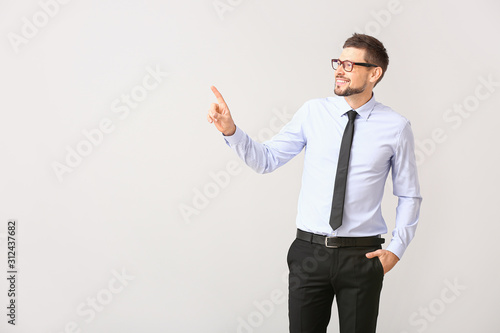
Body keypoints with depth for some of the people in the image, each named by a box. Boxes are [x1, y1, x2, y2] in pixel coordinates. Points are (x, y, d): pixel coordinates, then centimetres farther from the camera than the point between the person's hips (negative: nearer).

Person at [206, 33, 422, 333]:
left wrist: (397, 249, -3)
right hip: (309, 251, 1)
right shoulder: (313, 112, 2)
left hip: (361, 257, -1)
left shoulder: (396, 127, -2)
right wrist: (230, 130, -11)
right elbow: (266, 159, 3)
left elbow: (409, 195, 5)